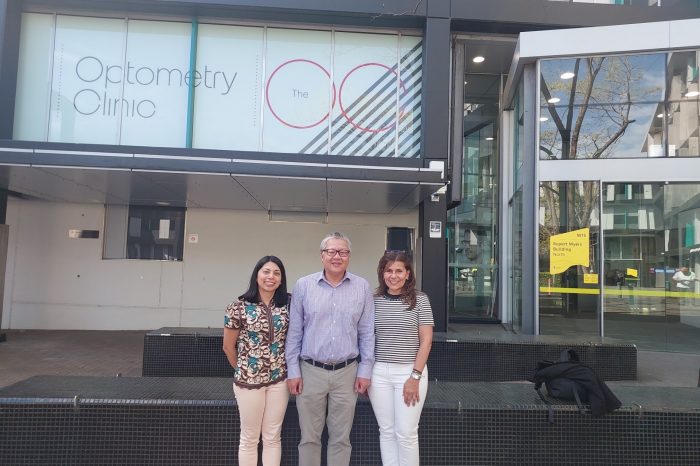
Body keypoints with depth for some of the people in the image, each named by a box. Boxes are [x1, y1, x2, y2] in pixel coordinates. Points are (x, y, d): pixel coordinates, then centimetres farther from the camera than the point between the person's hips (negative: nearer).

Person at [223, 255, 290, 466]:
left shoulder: (287, 305, -2)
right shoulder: (239, 307, -10)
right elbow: (228, 346, -1)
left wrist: (289, 369, 6)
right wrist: (242, 370, 9)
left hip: (279, 379, 3)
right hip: (249, 379, -2)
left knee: (273, 437, 13)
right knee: (250, 438, 12)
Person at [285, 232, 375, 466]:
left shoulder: (362, 287, 0)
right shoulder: (303, 285, -2)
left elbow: (366, 333, 3)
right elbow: (294, 332, 1)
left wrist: (365, 370, 0)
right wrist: (293, 371, -1)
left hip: (347, 372, 1)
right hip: (311, 371, 0)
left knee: (341, 438, 12)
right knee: (309, 436, 11)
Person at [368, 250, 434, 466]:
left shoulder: (420, 299, -3)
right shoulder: (374, 300, 4)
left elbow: (426, 341, -4)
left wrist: (415, 376, -9)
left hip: (410, 372, -2)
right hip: (379, 372, 3)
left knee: (406, 432, 2)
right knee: (386, 431, 11)